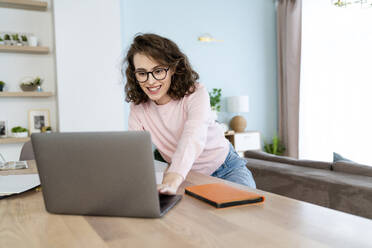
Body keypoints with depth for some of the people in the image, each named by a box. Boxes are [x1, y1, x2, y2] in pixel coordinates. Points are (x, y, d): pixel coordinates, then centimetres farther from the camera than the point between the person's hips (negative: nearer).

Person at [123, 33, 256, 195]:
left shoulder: (196, 93, -21)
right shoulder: (138, 107, -8)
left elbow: (193, 138, -40)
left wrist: (173, 179, -58)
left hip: (226, 170, -4)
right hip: (188, 177, 5)